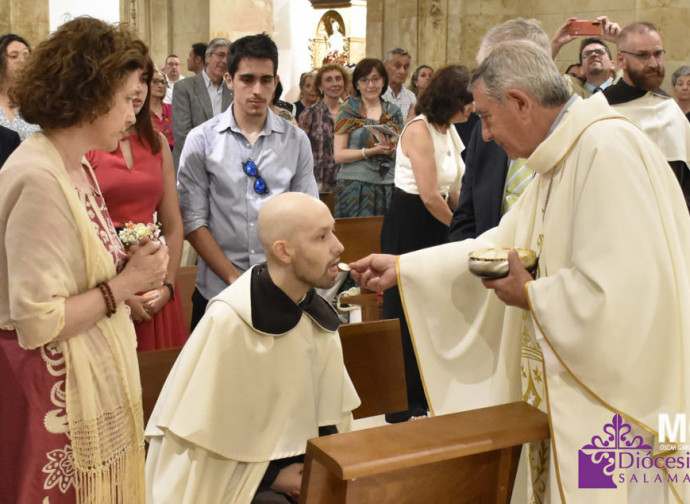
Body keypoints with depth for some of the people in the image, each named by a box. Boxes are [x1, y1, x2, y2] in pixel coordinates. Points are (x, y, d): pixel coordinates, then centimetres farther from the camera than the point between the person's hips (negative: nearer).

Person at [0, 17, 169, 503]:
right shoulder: (39, 180, -22)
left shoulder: (76, 166, 6)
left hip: (98, 372, 9)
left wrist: (130, 267, -2)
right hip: (57, 390, -9)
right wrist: (126, 282, -15)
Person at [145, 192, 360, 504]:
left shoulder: (318, 314, -3)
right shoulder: (228, 321, -22)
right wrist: (270, 477, -11)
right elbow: (201, 435, -13)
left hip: (298, 465, 6)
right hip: (233, 478, -5)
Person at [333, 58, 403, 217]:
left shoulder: (393, 112, 13)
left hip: (388, 186, 3)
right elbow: (339, 155, -4)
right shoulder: (348, 110, 4)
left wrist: (393, 150, -8)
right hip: (355, 184, -3)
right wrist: (372, 151, -15)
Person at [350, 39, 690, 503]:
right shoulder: (562, 156, 11)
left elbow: (620, 289, -29)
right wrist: (400, 266, 13)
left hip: (613, 395, -9)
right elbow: (501, 243, 15)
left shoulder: (606, 150, -21)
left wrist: (530, 295, -12)